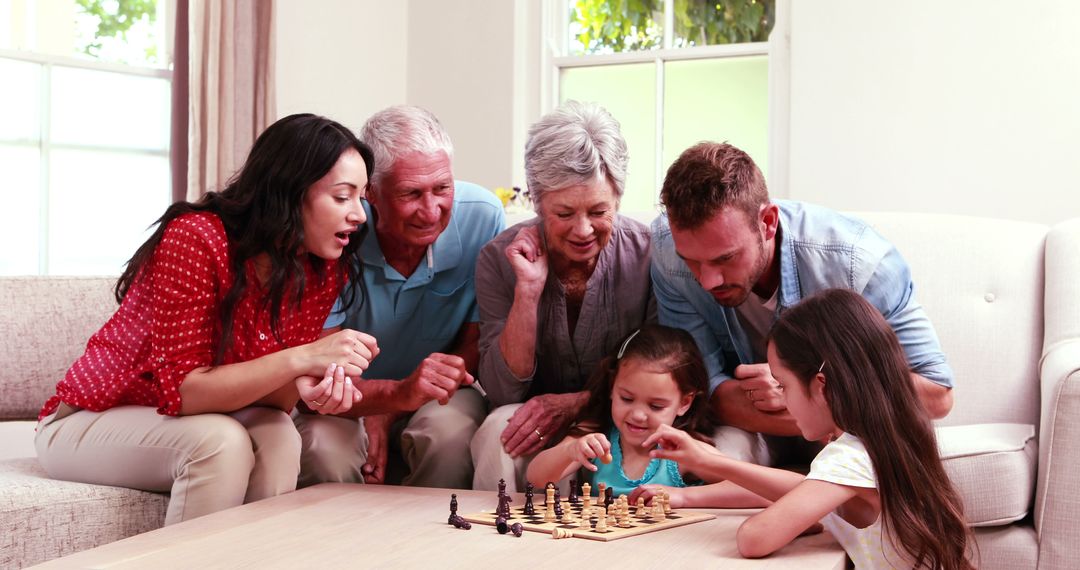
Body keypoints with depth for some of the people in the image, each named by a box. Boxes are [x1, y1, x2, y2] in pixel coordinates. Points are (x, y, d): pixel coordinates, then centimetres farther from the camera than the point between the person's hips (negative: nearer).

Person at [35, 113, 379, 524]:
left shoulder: (325, 268, -8)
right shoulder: (195, 239, -26)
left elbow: (268, 391, -7)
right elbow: (181, 389, -29)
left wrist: (306, 387, -31)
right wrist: (301, 359, -37)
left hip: (189, 425, 5)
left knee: (276, 436, -26)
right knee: (221, 442, -32)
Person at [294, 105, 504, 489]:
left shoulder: (482, 217, -15)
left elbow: (477, 344, -6)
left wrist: (388, 413, -17)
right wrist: (398, 392, -42)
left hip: (443, 401, 1)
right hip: (350, 403, -1)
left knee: (452, 430, -32)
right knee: (325, 451, -32)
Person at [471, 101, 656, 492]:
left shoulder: (649, 254, -11)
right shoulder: (500, 259, -8)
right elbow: (503, 391, -12)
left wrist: (575, 403, -18)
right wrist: (528, 289, -22)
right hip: (534, 424, 1)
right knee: (500, 430, -31)